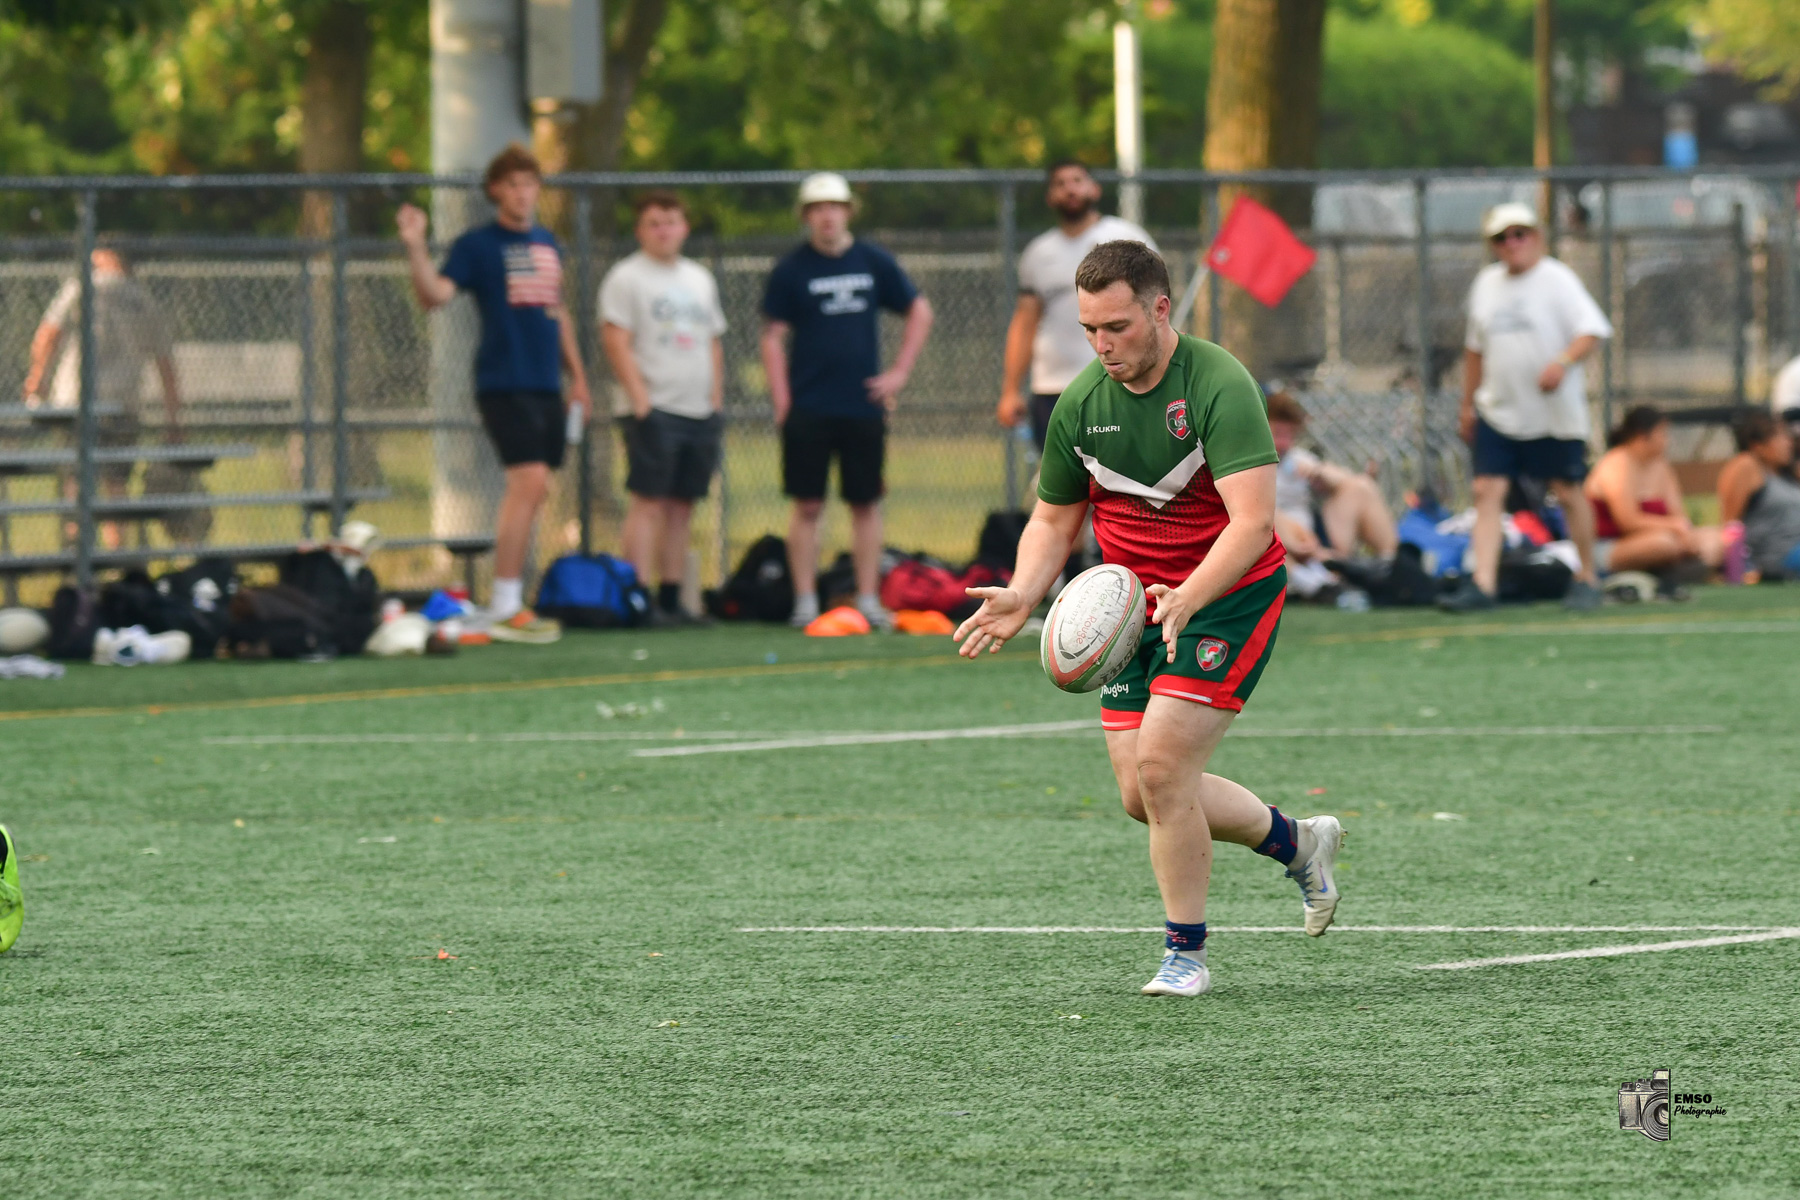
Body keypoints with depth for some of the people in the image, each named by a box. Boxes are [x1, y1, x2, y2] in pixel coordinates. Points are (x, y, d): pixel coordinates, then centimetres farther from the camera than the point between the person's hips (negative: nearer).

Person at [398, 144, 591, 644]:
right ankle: (504, 611, -15)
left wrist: (576, 373, 24)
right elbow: (435, 294, -17)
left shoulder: (547, 243, 16)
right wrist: (416, 247, -31)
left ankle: (509, 602, 15)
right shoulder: (477, 245, -4)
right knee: (530, 481, -17)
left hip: (546, 385, 7)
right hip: (505, 384, -7)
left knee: (529, 494, 8)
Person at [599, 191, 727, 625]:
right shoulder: (627, 277, -2)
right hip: (654, 410, -6)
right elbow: (615, 340, -9)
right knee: (649, 503, -10)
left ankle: (671, 600, 9)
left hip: (700, 411, 6)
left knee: (681, 508, 6)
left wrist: (717, 401, 13)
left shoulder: (699, 279, 18)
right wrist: (641, 401, -16)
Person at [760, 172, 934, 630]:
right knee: (808, 506, -2)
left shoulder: (874, 262, 6)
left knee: (866, 505, 3)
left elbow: (920, 312, 15)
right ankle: (806, 602, 2)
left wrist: (900, 372, 7)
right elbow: (773, 337, 0)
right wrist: (782, 402, -8)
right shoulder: (792, 269, 0)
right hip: (808, 408, -2)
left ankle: (868, 600, 8)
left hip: (864, 404, 2)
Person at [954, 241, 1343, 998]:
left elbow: (1253, 519, -29)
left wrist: (1186, 600, -43)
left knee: (1161, 766, -18)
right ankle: (1297, 842, 29)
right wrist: (1022, 596, -9)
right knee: (1141, 794, 3)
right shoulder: (1081, 404, -1)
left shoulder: (1218, 386, -21)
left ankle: (1185, 954, -1)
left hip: (1228, 596, -7)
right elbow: (1054, 518, 11)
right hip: (1134, 602, 7)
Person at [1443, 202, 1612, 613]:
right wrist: (1468, 402, 19)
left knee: (1568, 491, 4)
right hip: (1497, 410, 5)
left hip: (1555, 413, -5)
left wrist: (1563, 362, -33)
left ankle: (1587, 579, 19)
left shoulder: (1556, 279, -7)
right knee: (1487, 490, -7)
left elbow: (1591, 329, -15)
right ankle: (1482, 584, -12)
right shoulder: (1487, 282, 11)